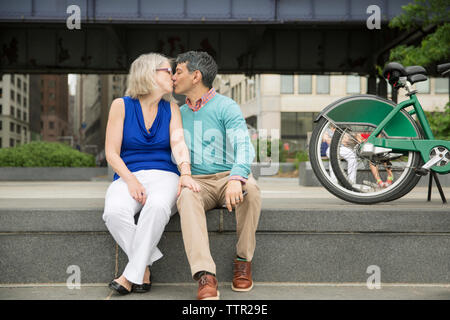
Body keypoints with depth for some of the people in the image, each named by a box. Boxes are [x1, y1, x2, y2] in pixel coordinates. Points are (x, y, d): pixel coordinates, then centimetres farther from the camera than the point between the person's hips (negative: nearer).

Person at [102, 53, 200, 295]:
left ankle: (132, 275, -23)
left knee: (157, 206, -36)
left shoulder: (171, 109, 12)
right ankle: (145, 268, -17)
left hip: (163, 175, 1)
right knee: (114, 211, -35)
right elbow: (111, 153, 0)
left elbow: (178, 143, -5)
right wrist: (131, 180, -17)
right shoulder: (122, 105, 4)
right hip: (127, 176, -1)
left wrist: (186, 173, -25)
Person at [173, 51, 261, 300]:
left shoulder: (226, 107, -2)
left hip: (227, 178, -2)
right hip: (195, 181, 3)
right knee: (186, 196, -34)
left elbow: (244, 146, -17)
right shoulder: (179, 113, 16)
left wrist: (236, 179, -37)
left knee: (250, 188, -36)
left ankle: (243, 260, -15)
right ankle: (205, 278, -45)